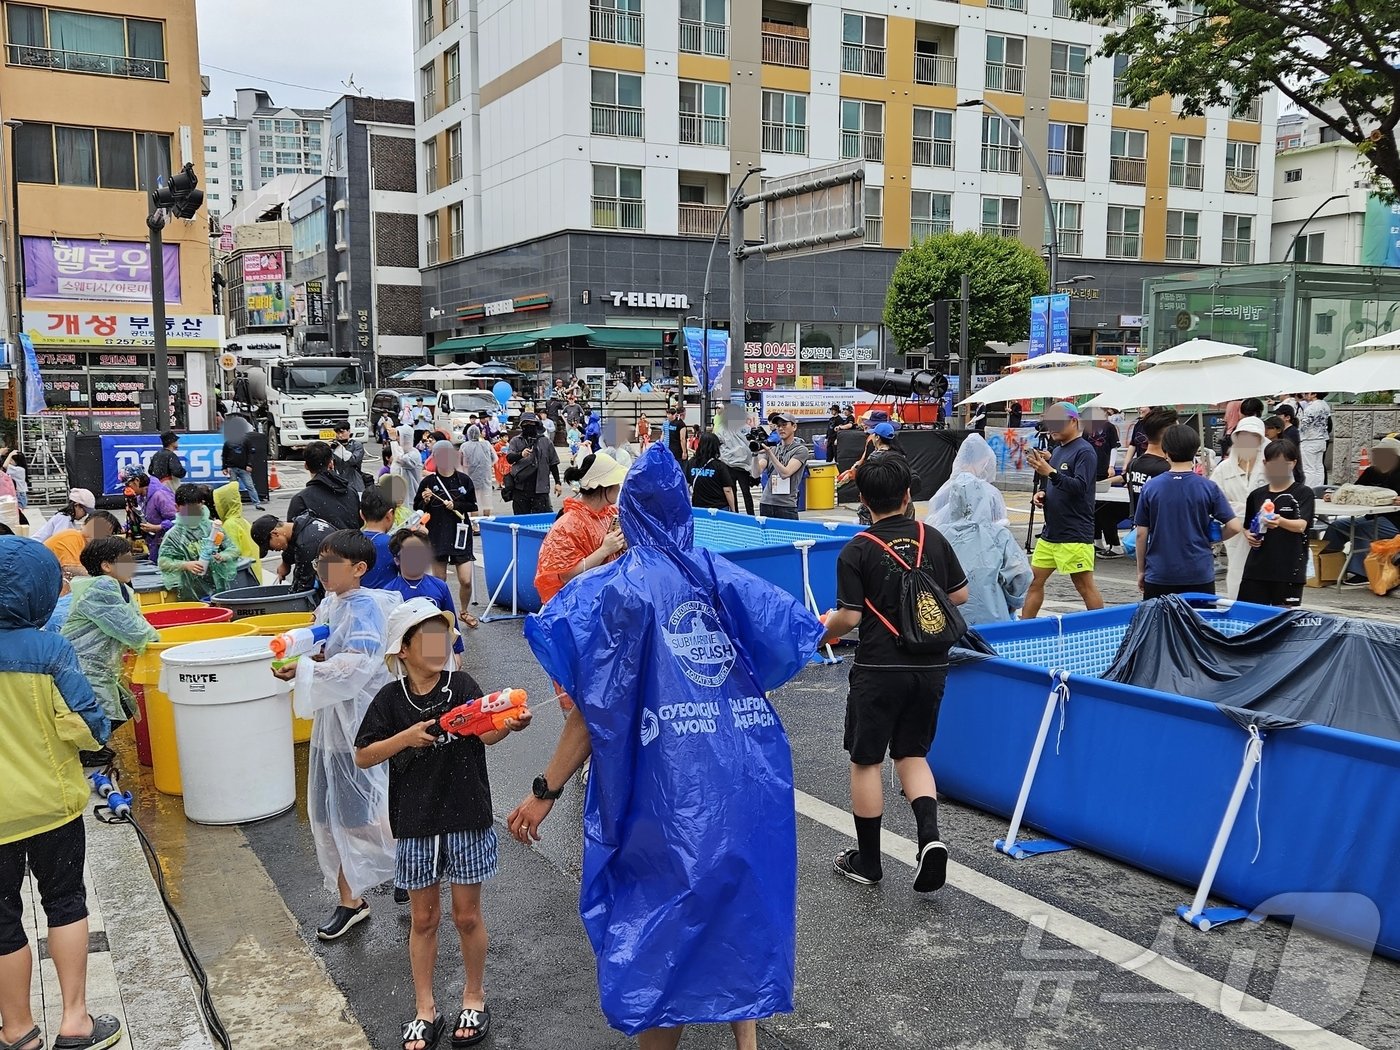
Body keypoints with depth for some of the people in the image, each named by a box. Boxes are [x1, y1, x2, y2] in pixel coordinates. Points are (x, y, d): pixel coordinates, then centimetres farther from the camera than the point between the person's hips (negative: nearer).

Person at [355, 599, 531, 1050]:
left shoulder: (462, 686, -6)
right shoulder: (391, 699, -4)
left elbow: (486, 733, -19)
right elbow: (362, 757, -4)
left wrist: (509, 724, -41)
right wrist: (407, 737, -19)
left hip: (467, 820, -1)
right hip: (415, 825, 1)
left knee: (467, 916, 11)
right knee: (423, 919, 13)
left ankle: (474, 997, 32)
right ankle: (425, 1011, 29)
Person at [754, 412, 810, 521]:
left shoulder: (801, 450, -1)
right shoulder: (772, 448, 11)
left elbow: (785, 473, -15)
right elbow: (757, 473, -1)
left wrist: (770, 453, -21)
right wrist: (755, 454, -17)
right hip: (765, 504, 4)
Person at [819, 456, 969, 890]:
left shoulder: (857, 550, -10)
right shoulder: (933, 538, 1)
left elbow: (850, 617, -12)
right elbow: (959, 595, 8)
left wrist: (822, 631, 8)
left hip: (879, 669, -4)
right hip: (930, 667, 4)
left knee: (866, 761, 10)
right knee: (912, 755, 18)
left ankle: (867, 861, 19)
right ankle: (929, 834, -4)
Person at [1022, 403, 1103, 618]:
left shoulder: (1084, 452, -11)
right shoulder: (1057, 451, 15)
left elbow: (1080, 487, -22)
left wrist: (1050, 471, -32)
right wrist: (1041, 494, 4)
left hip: (1074, 535, -9)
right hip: (1050, 533, 9)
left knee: (1086, 587, -3)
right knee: (1034, 581, 11)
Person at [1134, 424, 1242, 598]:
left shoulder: (1150, 488, -4)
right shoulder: (1208, 488, -5)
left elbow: (1141, 534, -1)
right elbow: (1234, 526, -6)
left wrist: (1141, 571, 10)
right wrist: (1211, 539, 14)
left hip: (1159, 576, 0)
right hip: (1200, 576, 0)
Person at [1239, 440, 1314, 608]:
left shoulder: (1303, 493, -1)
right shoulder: (1257, 495, 11)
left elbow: (1301, 525, -16)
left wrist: (1280, 522, -37)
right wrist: (1248, 536, -1)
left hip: (1289, 569, -4)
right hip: (1257, 567, 4)